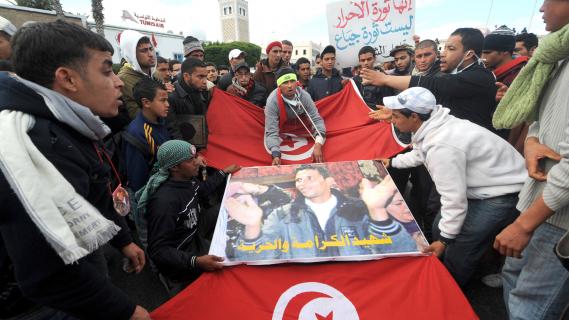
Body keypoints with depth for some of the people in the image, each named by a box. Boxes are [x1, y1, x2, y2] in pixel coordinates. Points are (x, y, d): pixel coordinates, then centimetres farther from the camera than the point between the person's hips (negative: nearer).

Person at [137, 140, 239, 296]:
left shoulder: (186, 178, -9)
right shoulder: (165, 202, -33)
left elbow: (202, 188, 16)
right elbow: (158, 251, -31)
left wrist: (224, 172, 22)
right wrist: (196, 262, -43)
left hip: (194, 231, 8)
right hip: (182, 252, -8)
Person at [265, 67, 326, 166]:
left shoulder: (304, 96, -28)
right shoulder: (272, 101, -36)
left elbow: (317, 120, -26)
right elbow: (272, 132, -38)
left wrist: (318, 145, -42)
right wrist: (276, 155, -55)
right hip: (281, 127, -1)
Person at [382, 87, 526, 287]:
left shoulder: (440, 146, -34)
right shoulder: (432, 125, -5)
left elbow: (454, 199, -28)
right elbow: (419, 154, 17)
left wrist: (445, 239, -16)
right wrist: (391, 162, 26)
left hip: (502, 194, -9)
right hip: (490, 181, 10)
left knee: (457, 254, -4)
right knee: (439, 229, 14)